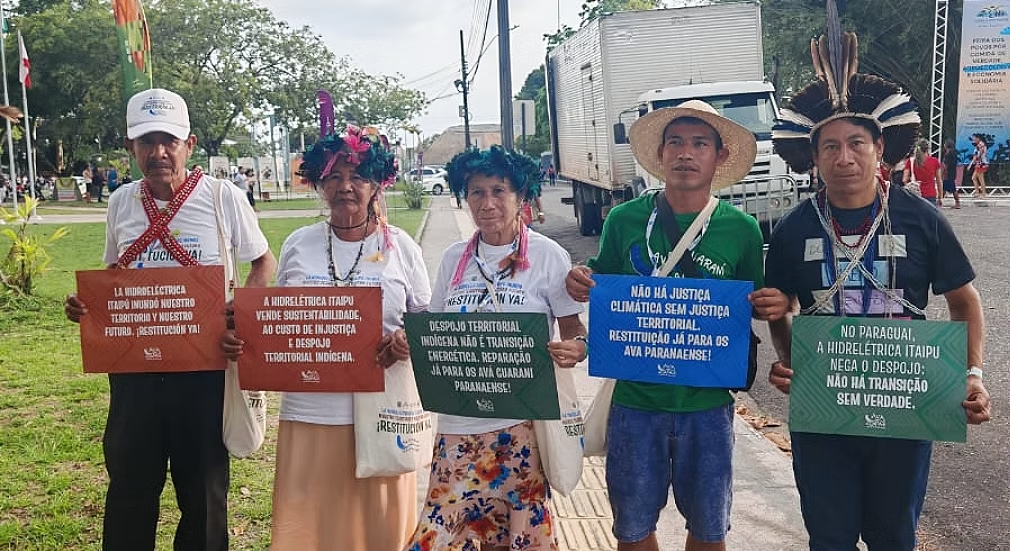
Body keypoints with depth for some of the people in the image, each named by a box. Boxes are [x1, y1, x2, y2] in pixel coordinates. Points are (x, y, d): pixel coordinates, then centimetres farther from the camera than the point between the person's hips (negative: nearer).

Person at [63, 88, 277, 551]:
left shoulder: (222, 197, -8)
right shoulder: (121, 202, 4)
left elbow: (265, 262, 3)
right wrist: (84, 305, -3)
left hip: (203, 369, -3)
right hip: (133, 369, 3)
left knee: (203, 490, 11)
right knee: (128, 487, 13)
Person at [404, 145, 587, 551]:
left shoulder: (548, 256, -3)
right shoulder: (454, 259, 8)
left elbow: (573, 329, 0)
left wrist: (576, 349, -22)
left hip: (522, 424, -3)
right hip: (460, 425, 4)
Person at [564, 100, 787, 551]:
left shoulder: (741, 229, -3)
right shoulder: (624, 219, -3)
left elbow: (753, 306, 9)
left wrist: (775, 305, -13)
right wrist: (581, 283, -12)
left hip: (707, 403, 0)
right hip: (635, 399, 0)